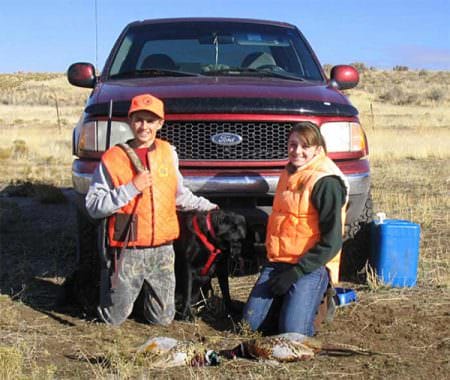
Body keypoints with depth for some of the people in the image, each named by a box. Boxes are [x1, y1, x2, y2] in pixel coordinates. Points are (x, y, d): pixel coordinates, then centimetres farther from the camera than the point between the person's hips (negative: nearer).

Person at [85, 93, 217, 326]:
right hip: (127, 252, -3)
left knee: (163, 319, 9)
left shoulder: (168, 152, 7)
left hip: (162, 251, 3)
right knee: (114, 319, 7)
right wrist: (131, 188, -18)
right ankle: (109, 279, 36)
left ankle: (140, 293, 38)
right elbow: (93, 206, -12)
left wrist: (208, 207, 20)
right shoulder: (113, 158, -6)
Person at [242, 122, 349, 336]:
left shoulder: (326, 182, -13)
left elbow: (332, 240, -15)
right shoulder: (288, 174, 13)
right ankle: (285, 301, 21)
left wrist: (296, 272, -18)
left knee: (293, 331, -18)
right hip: (275, 262, 7)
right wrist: (271, 255, 16)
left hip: (311, 266, -7)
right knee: (251, 322, -4)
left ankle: (319, 298, 10)